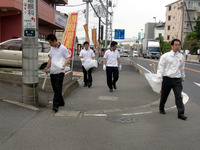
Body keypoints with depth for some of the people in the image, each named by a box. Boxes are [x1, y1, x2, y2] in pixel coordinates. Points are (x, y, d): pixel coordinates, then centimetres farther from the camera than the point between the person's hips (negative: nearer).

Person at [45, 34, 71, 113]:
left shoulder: (63, 48, -8)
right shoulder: (52, 48, 13)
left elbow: (68, 57, -5)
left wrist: (64, 65, -22)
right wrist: (47, 68, 16)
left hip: (59, 72, -7)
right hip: (52, 71, 7)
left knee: (58, 89, -9)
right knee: (55, 89, 12)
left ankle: (55, 105, -8)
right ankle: (61, 102, 27)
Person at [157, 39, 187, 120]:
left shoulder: (181, 57, 8)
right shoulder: (165, 56, -3)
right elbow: (161, 67, -4)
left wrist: (183, 77, 26)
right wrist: (159, 77, -14)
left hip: (177, 79, 2)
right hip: (167, 78, -2)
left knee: (179, 96, -6)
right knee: (164, 95, 12)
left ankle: (181, 113, -3)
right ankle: (161, 108, 35)